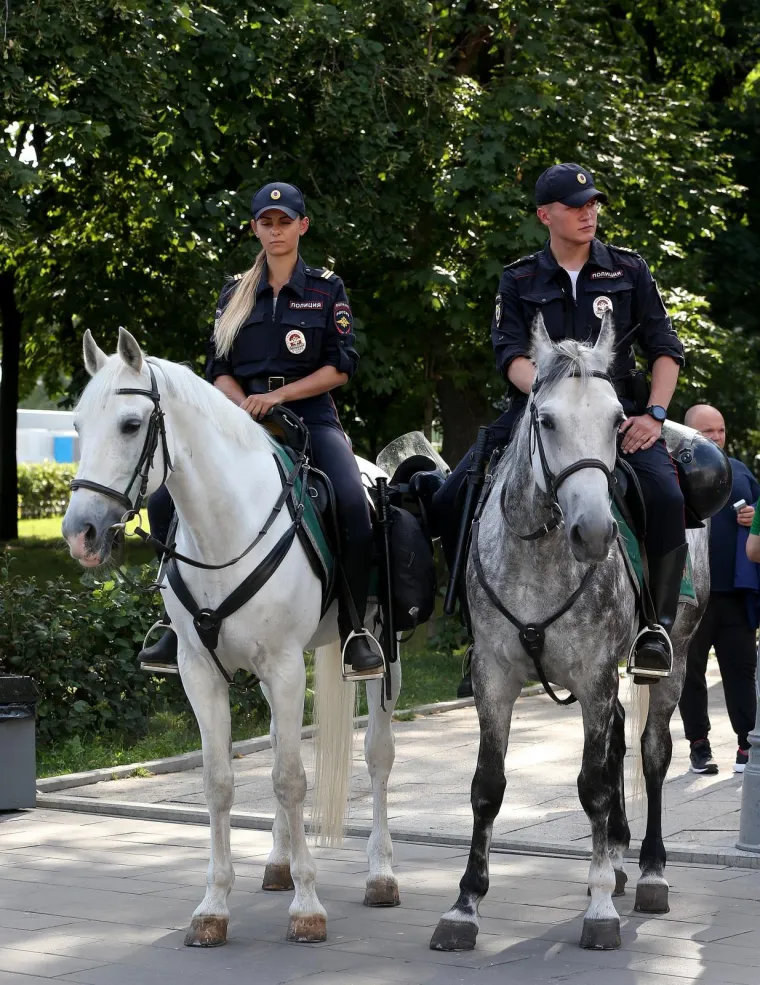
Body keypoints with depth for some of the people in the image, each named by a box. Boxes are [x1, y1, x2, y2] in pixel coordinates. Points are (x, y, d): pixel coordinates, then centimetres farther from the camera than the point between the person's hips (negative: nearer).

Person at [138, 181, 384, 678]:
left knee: (354, 504, -32)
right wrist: (246, 405, -11)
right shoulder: (236, 293, 15)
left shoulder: (327, 289, 7)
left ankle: (353, 628, -18)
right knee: (165, 499, -16)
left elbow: (341, 367, -1)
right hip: (244, 419, 3)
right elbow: (219, 369, 11)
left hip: (310, 415, -3)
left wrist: (277, 396, -12)